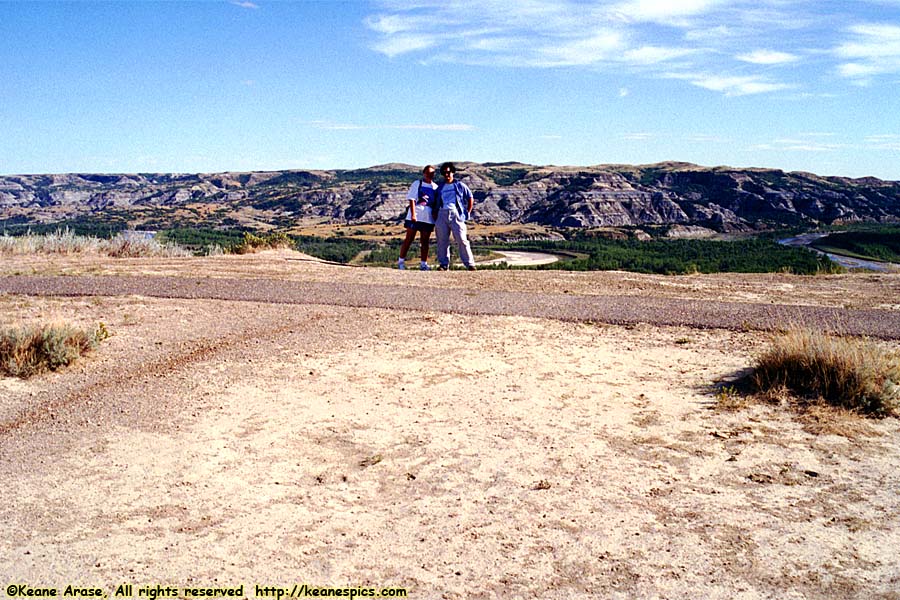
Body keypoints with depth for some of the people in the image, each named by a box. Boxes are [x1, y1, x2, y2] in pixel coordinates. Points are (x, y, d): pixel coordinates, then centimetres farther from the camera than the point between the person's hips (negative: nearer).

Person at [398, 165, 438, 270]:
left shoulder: (436, 187, 13)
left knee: (425, 241, 6)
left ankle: (423, 264, 10)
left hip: (428, 217, 3)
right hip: (415, 216, -3)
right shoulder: (417, 184, 3)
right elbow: (412, 199, -4)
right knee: (409, 239, 0)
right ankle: (401, 261, 6)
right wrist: (413, 214, -14)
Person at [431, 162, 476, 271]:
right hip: (442, 214, 4)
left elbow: (470, 199, 12)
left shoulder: (460, 185, 9)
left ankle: (470, 264, -9)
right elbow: (435, 202, 22)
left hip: (456, 214, -4)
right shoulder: (440, 188, 19)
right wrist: (434, 212, 5)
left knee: (461, 240, -10)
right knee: (442, 240, 2)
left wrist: (467, 213, 4)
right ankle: (444, 264, 9)